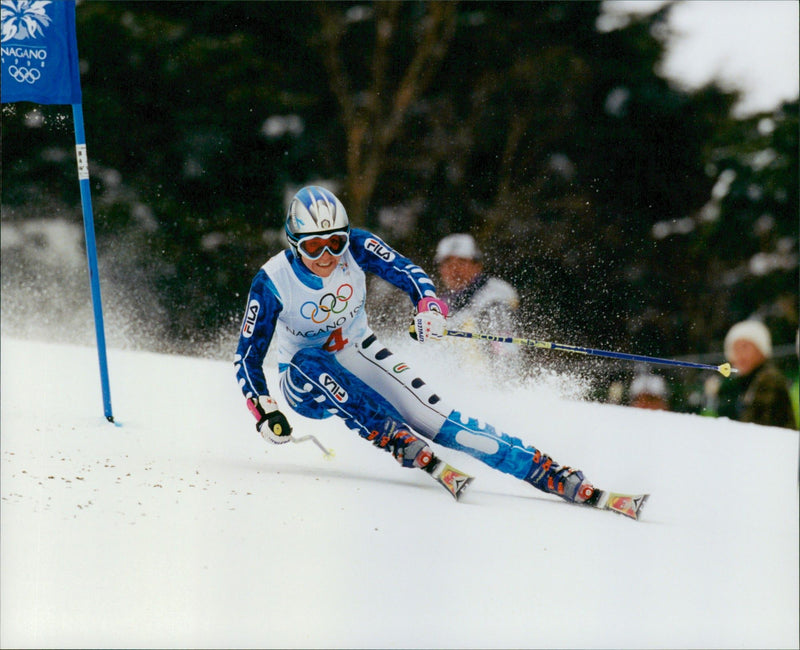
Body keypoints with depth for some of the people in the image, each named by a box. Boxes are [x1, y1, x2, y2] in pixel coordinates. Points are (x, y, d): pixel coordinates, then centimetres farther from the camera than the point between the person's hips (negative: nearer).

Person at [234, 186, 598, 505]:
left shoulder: (355, 247, -18)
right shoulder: (272, 281, -23)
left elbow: (407, 273, -14)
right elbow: (248, 356, -18)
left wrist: (429, 307, -36)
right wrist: (264, 411, -32)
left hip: (357, 354, 1)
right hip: (306, 381, -1)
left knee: (432, 416, -20)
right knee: (310, 360, -38)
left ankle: (549, 474, -26)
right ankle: (407, 449, -40)